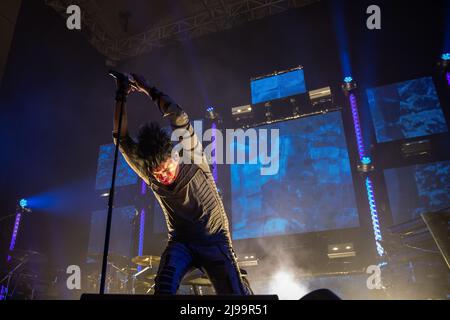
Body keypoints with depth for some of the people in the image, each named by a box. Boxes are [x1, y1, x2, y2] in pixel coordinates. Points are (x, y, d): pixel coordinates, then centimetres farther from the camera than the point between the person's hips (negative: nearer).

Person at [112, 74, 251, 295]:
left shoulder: (193, 161, -14)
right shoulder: (151, 174, -5)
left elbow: (179, 118, -23)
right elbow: (122, 139, -8)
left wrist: (149, 90, -15)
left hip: (215, 241, -2)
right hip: (181, 243, 2)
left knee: (234, 294, -14)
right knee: (164, 285, -27)